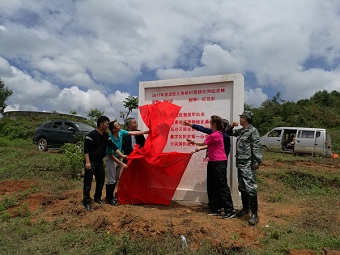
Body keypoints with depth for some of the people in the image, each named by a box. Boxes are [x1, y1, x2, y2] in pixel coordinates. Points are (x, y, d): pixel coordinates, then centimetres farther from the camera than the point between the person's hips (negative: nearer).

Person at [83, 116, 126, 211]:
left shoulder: (106, 136, 7)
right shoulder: (91, 135, -13)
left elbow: (113, 146, 5)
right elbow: (86, 149, -14)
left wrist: (122, 155, -2)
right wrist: (87, 162, -20)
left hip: (100, 162, 7)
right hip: (91, 162, -7)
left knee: (101, 181, 14)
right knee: (88, 182, -2)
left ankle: (97, 198, 30)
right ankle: (86, 202, 8)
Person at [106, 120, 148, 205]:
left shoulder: (121, 132, -10)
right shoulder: (110, 139, -29)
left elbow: (133, 133, -3)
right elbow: (112, 155, -23)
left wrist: (146, 132, -6)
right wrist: (122, 164, -22)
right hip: (111, 159, -7)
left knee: (116, 179, 14)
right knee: (111, 180, -2)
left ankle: (111, 196, 28)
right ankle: (109, 199, 12)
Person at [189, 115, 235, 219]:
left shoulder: (215, 135, -16)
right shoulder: (218, 133, 14)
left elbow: (203, 144, -3)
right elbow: (209, 146, 15)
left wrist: (193, 142, 14)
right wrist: (197, 149, 12)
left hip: (219, 163, -10)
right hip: (214, 162, 10)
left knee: (222, 186, -6)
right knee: (215, 186, 13)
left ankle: (230, 211, 0)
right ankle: (216, 209, 21)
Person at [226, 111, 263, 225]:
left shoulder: (253, 131, -11)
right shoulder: (240, 131, 15)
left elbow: (257, 147, -16)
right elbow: (229, 132, 29)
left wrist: (257, 162, -19)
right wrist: (232, 126, 9)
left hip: (248, 165, -9)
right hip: (240, 164, 9)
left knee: (250, 188, -9)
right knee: (242, 188, 17)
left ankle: (254, 214, -2)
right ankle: (245, 208, 31)